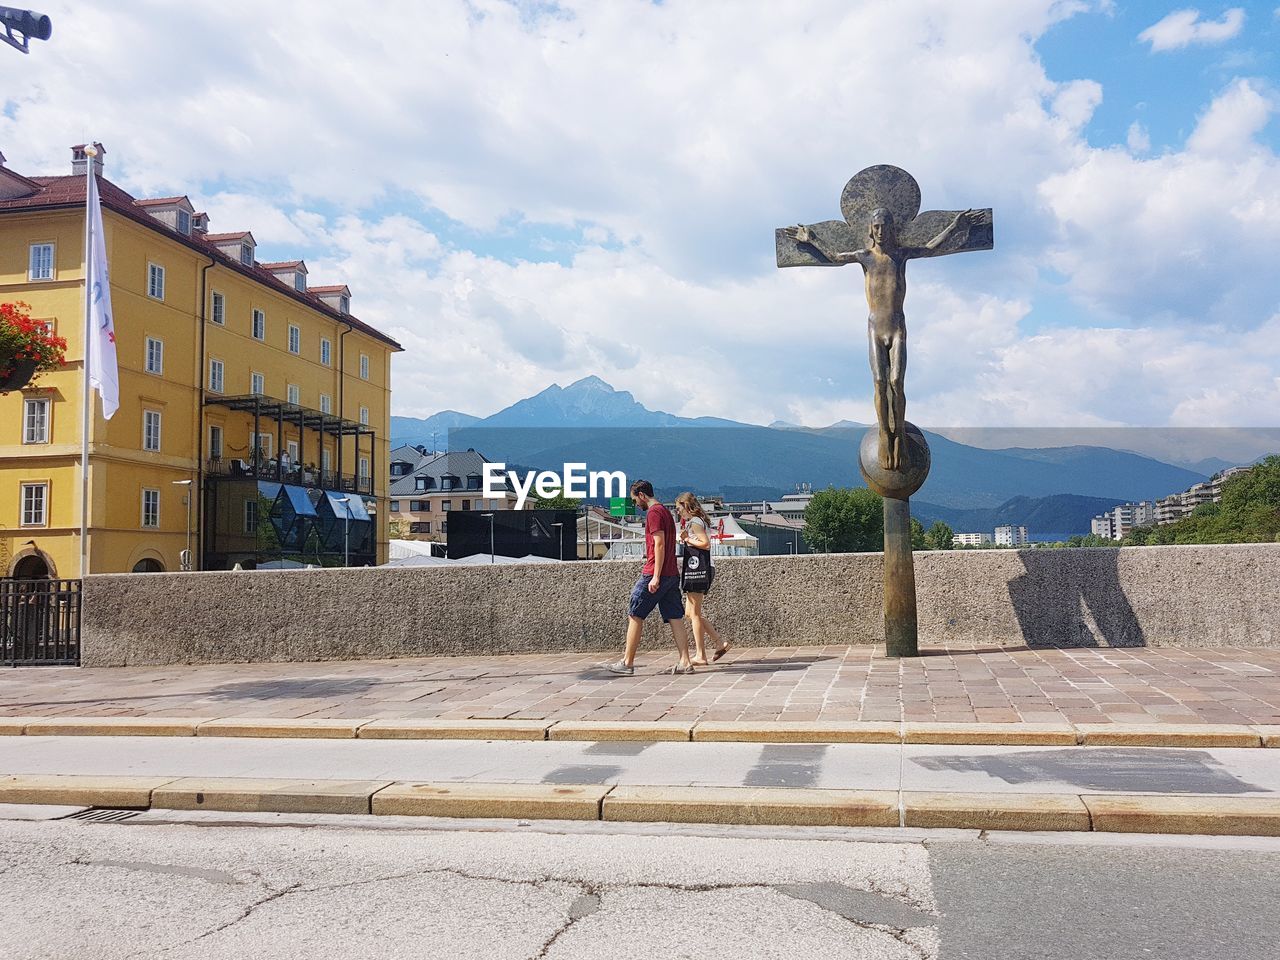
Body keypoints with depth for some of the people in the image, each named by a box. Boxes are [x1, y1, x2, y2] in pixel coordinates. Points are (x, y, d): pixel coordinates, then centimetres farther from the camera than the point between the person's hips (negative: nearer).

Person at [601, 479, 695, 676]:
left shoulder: (653, 512, -10)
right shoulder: (665, 511, 19)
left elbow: (660, 545, -19)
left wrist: (655, 577, -21)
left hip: (655, 574, -9)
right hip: (672, 574, 9)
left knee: (635, 616, -1)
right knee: (675, 618, 5)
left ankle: (627, 663, 2)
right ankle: (685, 663, 3)